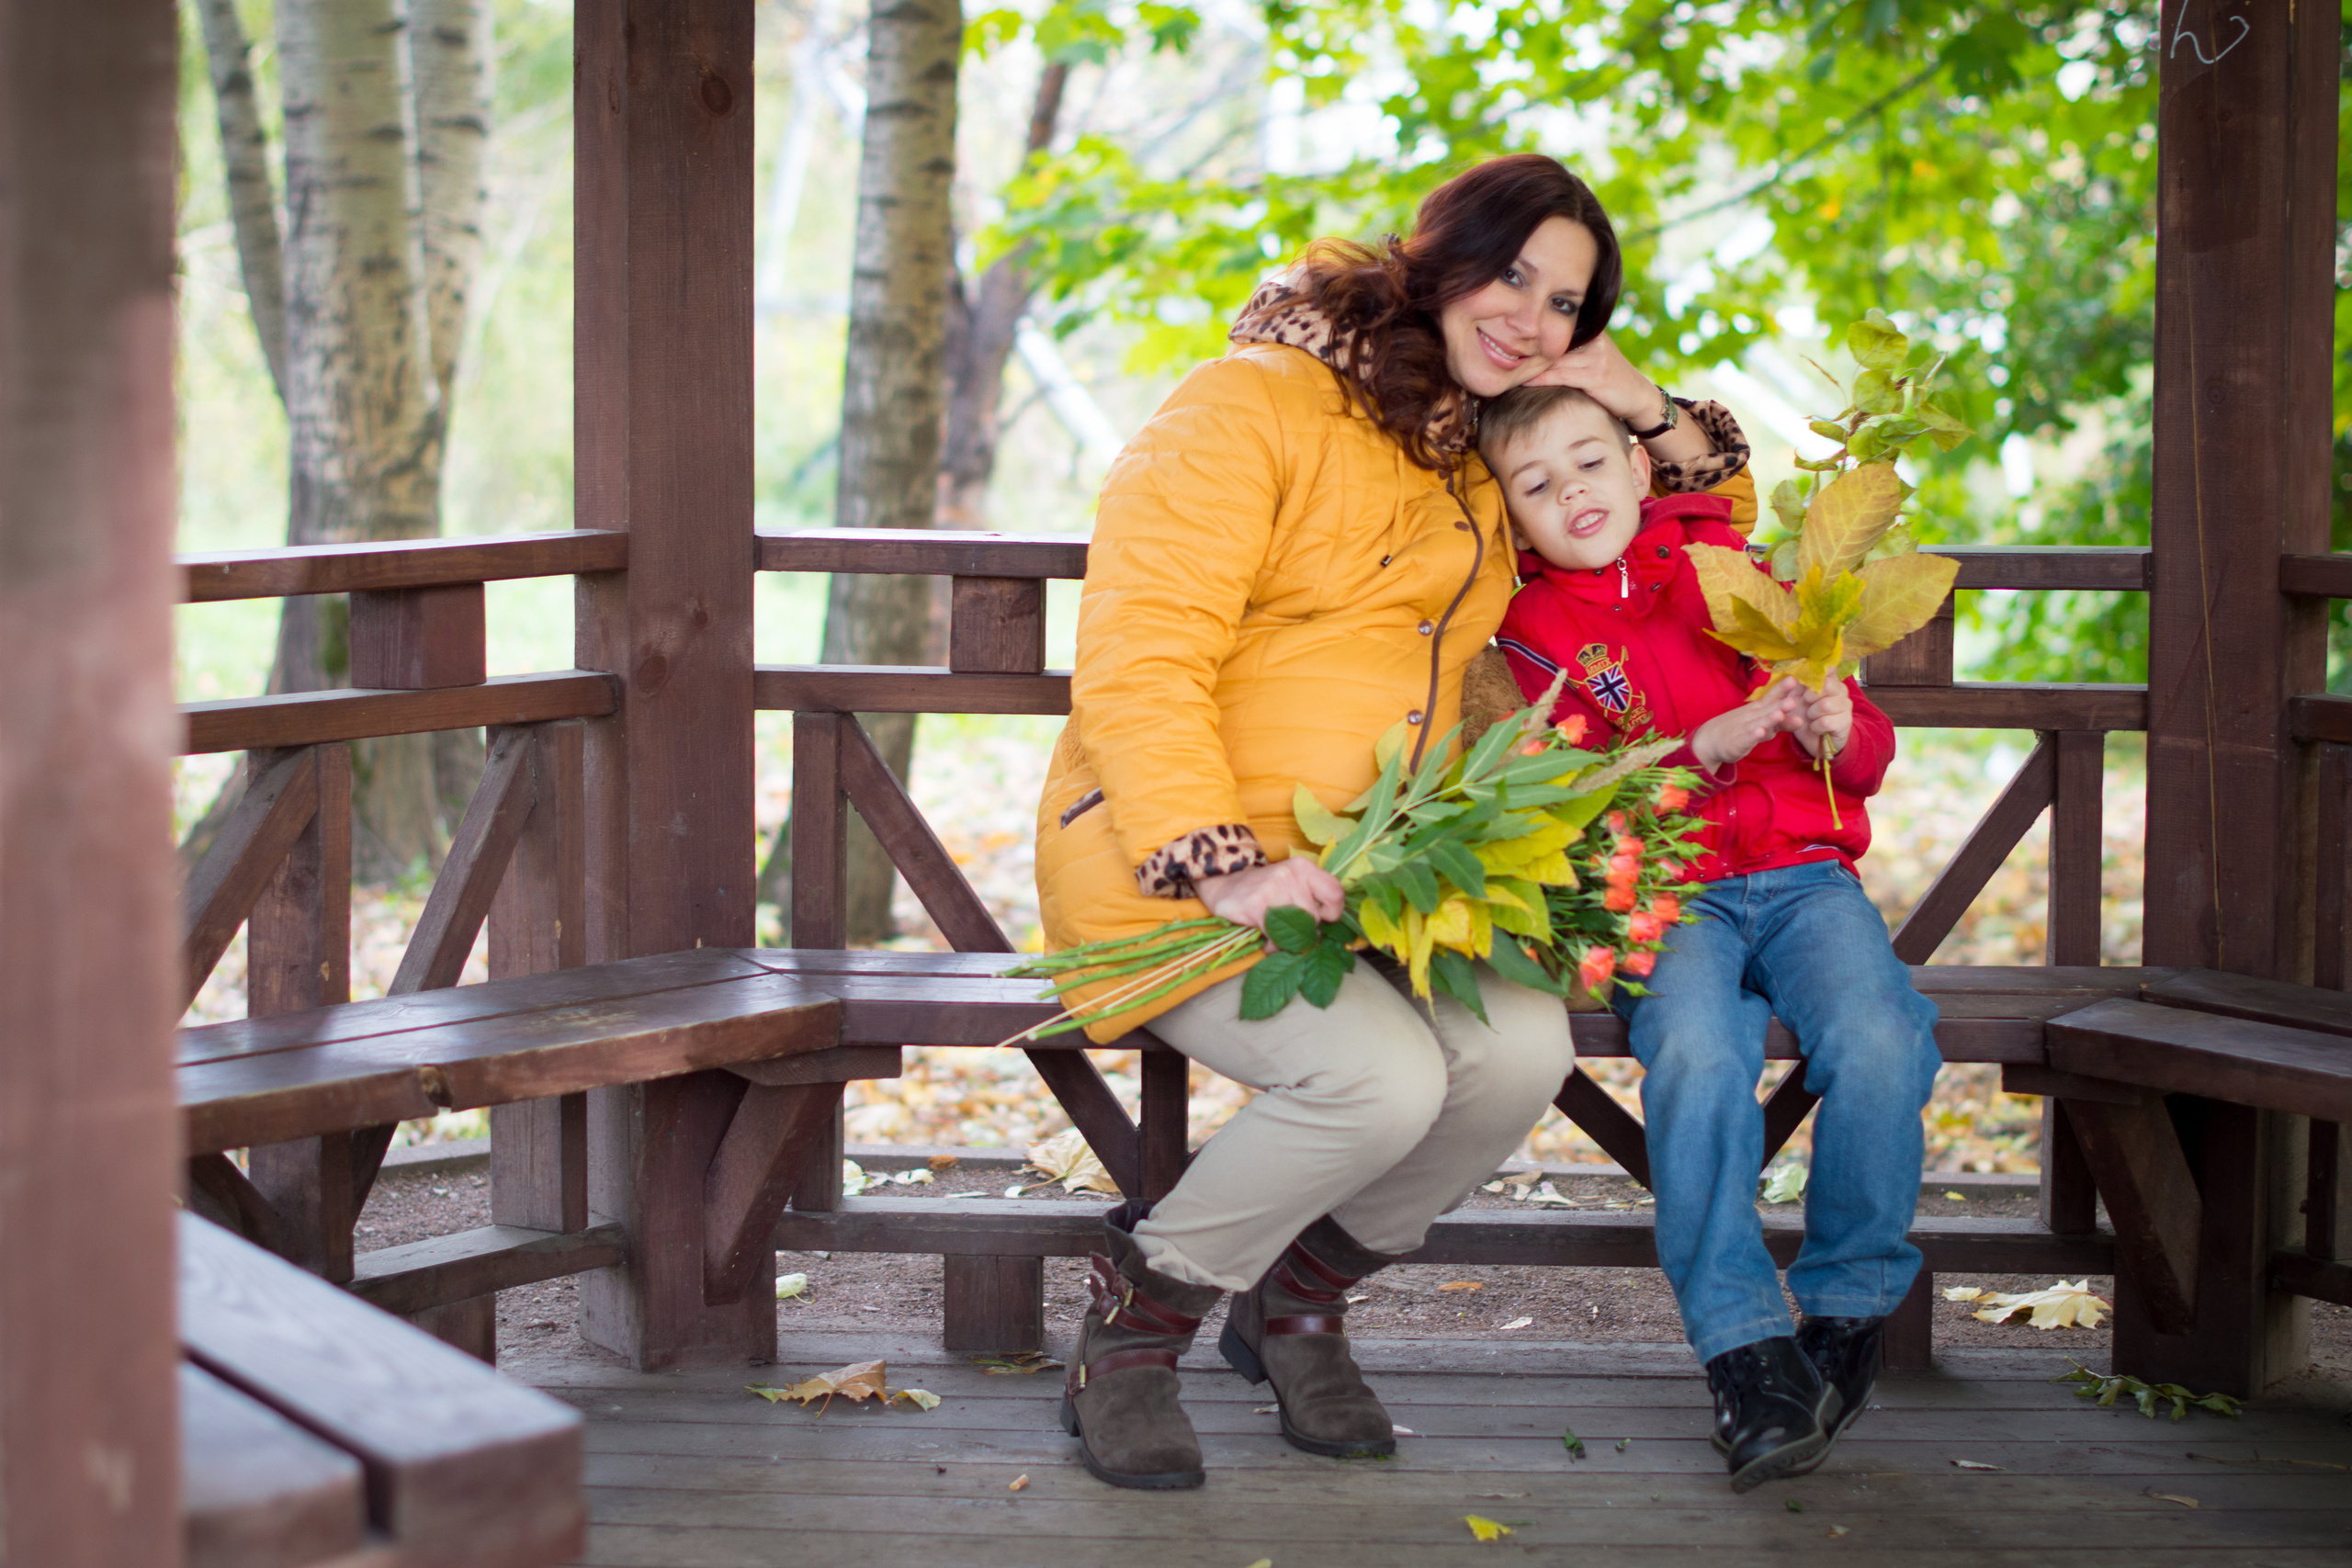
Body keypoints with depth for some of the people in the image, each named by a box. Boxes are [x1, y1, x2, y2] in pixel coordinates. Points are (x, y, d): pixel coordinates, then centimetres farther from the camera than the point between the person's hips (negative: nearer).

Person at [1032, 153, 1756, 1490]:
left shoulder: (1493, 460, 16)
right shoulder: (1256, 406, -7)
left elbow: (1723, 514, 30)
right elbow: (1137, 666, -15)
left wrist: (1642, 405, 8)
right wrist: (1227, 871, -27)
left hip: (1380, 880, 6)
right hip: (1180, 869, -6)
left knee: (1523, 1050, -24)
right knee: (1380, 1077, -31)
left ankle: (1298, 1302, 5)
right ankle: (1136, 1322, -4)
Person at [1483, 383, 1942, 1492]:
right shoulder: (1532, 633, 10)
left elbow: (1867, 757, 15)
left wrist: (1837, 731, -9)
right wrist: (1709, 746, -19)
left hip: (1802, 875, 2)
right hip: (1663, 892, -1)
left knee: (1877, 1044, -29)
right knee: (1696, 1055, -34)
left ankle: (1851, 1308, -8)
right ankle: (1745, 1347, -25)